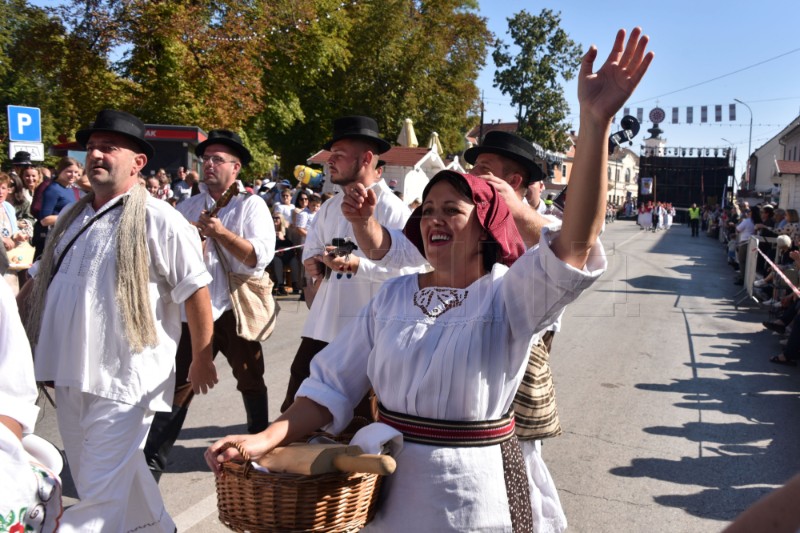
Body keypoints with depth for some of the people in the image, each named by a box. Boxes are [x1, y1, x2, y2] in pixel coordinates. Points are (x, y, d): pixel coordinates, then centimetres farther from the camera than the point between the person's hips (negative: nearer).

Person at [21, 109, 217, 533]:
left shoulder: (157, 219, -11)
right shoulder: (73, 218, 12)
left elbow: (195, 290, -8)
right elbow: (42, 279, 23)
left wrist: (201, 359, -4)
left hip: (123, 379, -8)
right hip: (70, 374, 8)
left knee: (101, 495, -4)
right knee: (105, 477, 20)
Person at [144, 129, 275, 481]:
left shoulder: (250, 205, -2)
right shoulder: (188, 207, 11)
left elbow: (261, 256, -15)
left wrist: (220, 232, -23)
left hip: (237, 309, -2)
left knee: (251, 381, 13)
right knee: (179, 382, 1)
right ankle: (153, 461, 7)